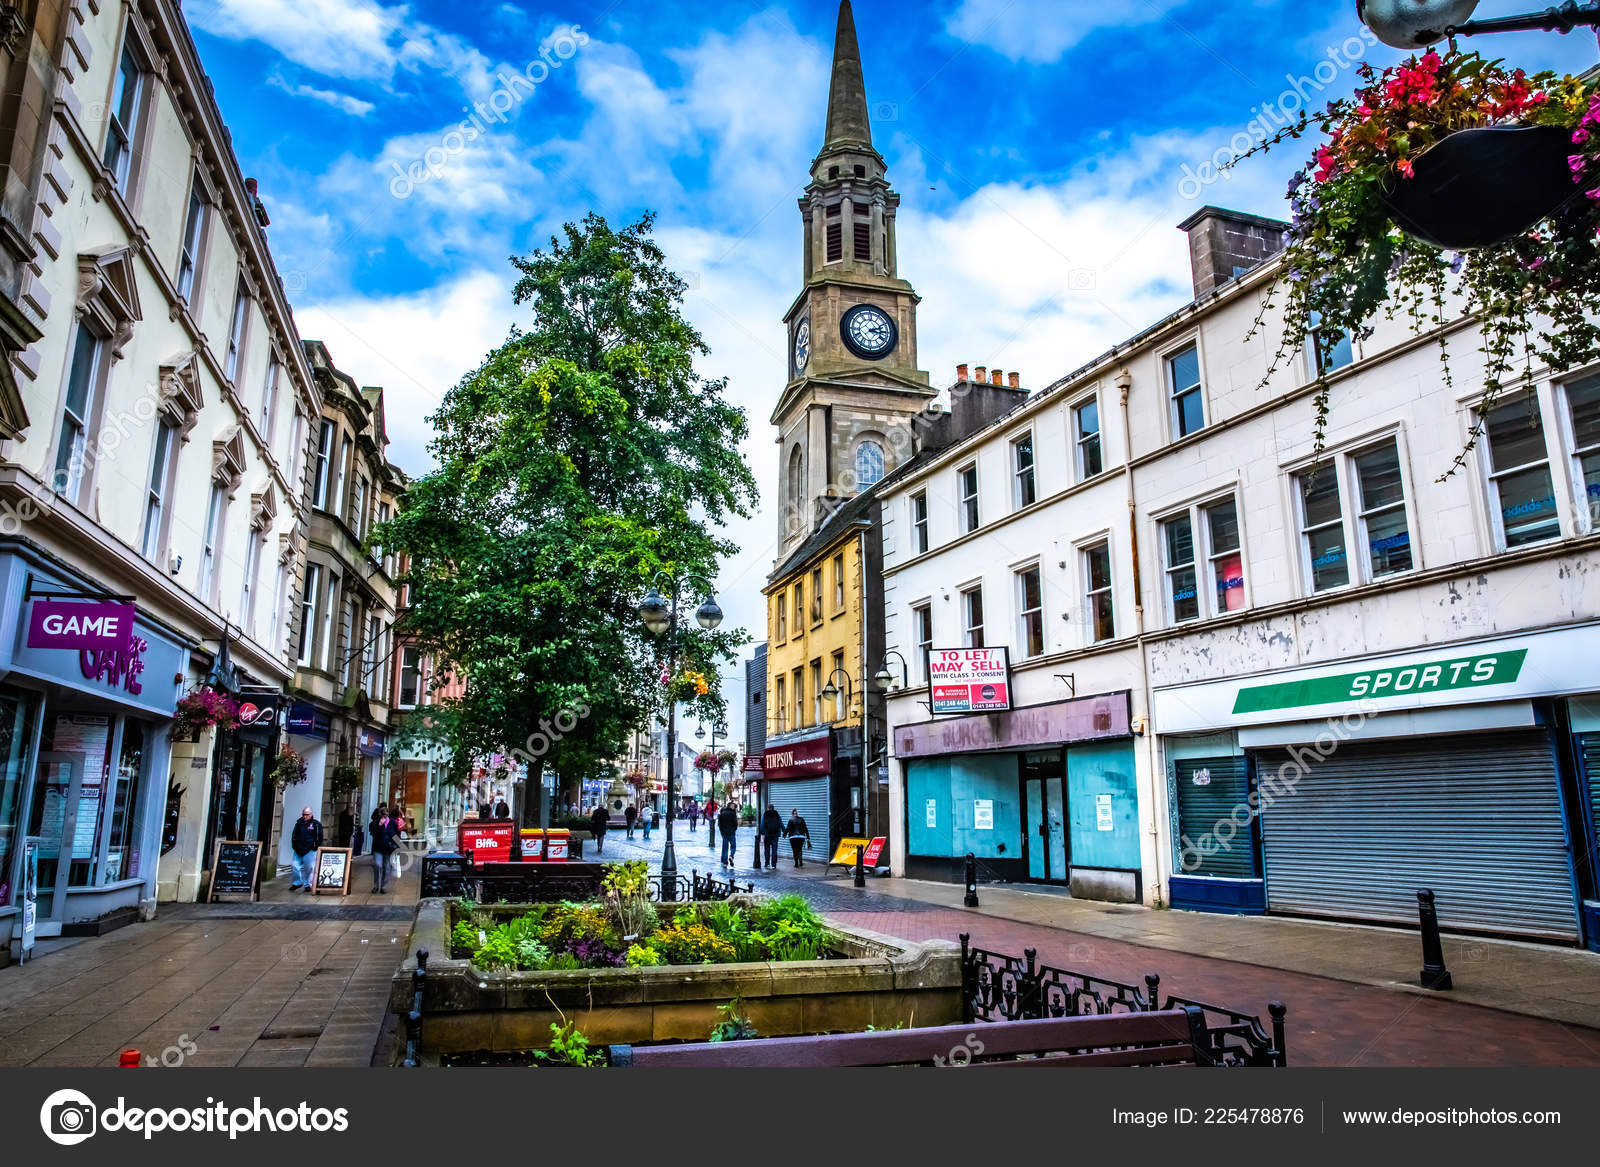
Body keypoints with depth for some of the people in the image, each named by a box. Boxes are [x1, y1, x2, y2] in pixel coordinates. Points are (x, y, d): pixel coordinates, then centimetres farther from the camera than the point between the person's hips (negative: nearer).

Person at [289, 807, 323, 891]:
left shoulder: (316, 824, -2)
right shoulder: (299, 823, 10)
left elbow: (319, 837, -2)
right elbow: (294, 835, 18)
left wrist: (316, 847, -7)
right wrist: (294, 845, 9)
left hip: (310, 850, -4)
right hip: (298, 850, 4)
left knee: (309, 868, -2)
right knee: (296, 866, 4)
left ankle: (307, 884, 9)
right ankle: (297, 883, 21)